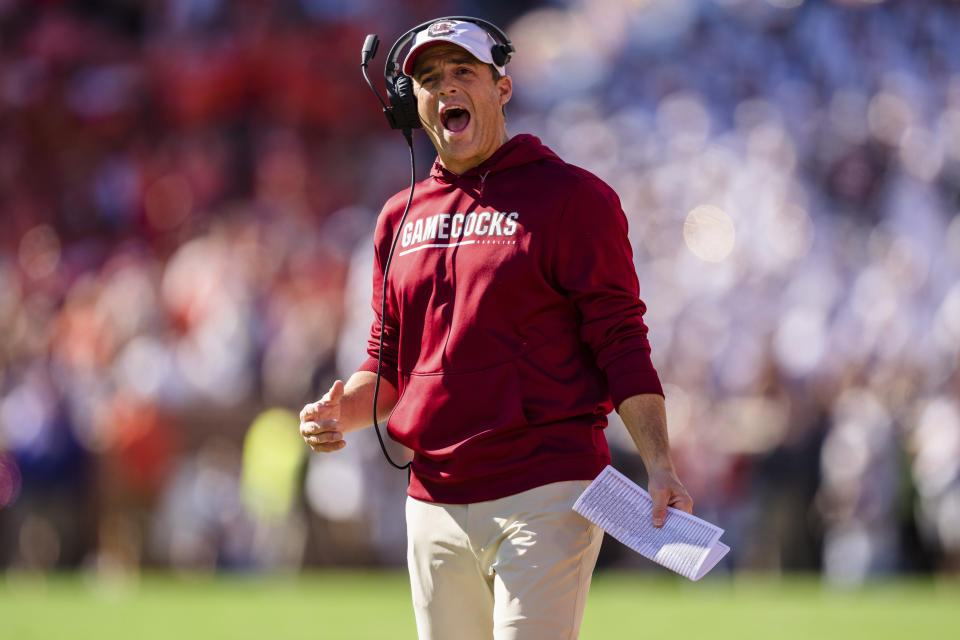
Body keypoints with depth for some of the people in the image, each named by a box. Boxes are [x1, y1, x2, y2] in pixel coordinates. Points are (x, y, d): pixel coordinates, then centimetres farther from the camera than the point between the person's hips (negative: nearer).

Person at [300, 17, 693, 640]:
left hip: (546, 496, -6)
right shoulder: (402, 216, 16)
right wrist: (340, 411, 0)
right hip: (435, 506, 6)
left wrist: (660, 465, -17)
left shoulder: (571, 196, -2)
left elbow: (620, 342, -6)